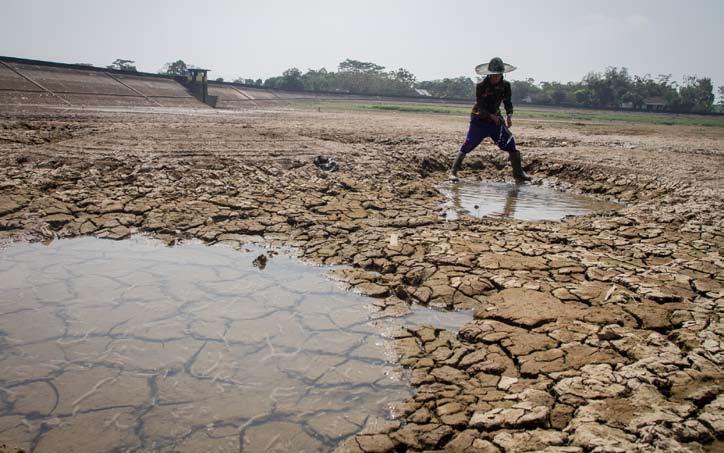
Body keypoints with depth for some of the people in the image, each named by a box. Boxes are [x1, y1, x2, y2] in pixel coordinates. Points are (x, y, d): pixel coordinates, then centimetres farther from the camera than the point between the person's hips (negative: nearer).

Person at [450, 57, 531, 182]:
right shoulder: (481, 86, -15)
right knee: (467, 146, -8)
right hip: (479, 120, -4)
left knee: (510, 144, -4)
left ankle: (518, 174, 6)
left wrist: (509, 115, -15)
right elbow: (480, 106, -21)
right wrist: (492, 116, -35)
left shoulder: (505, 85, -3)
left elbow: (508, 103, 4)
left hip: (496, 119, 4)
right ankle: (453, 171, 5)